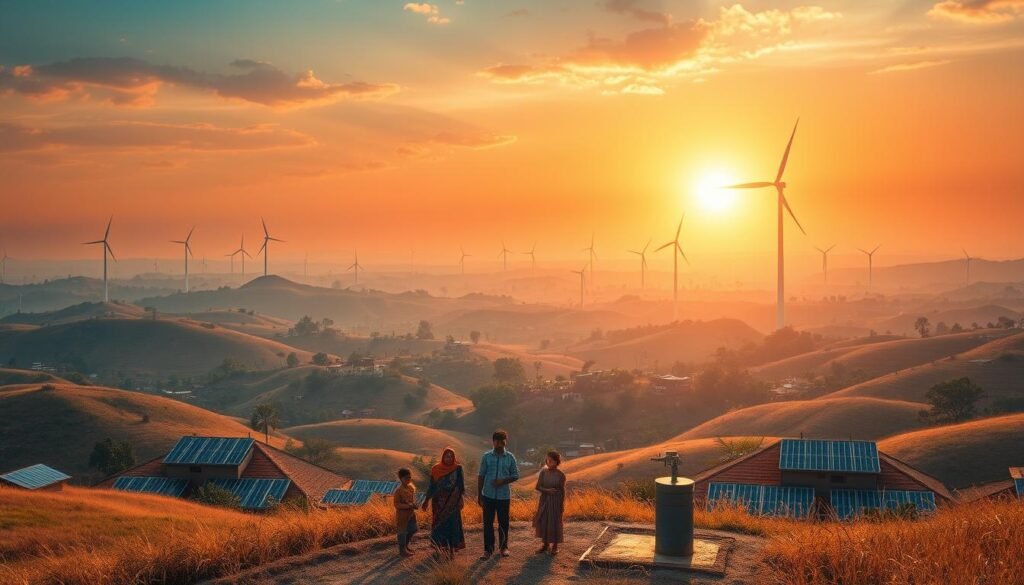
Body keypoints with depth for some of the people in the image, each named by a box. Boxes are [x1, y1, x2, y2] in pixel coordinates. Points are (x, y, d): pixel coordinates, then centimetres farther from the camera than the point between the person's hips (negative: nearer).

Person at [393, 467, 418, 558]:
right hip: (402, 514, -8)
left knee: (412, 530, 17)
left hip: (411, 513, 8)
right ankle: (402, 550, 17)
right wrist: (408, 506, -28)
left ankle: (405, 546, 37)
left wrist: (414, 505, -5)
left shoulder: (412, 487, 2)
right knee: (402, 532, 3)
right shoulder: (398, 490, -21)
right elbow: (396, 504, -21)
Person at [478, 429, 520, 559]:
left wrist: (503, 481, -13)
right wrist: (479, 494, 2)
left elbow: (515, 475, 5)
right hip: (488, 495, 0)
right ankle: (488, 549, 11)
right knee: (488, 523, 2)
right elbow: (481, 476, 3)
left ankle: (503, 547, 23)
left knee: (503, 523, 8)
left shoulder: (510, 457, 1)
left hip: (504, 496, 0)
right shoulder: (487, 457, -1)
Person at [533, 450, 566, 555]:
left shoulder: (560, 475, -7)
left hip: (556, 501, -2)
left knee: (555, 522, 2)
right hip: (544, 500, 2)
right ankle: (545, 544, 20)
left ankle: (555, 546, 15)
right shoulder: (543, 472, -2)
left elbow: (563, 491, -3)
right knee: (543, 522, 5)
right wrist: (547, 490, -20)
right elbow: (538, 487, -4)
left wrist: (562, 505, -4)